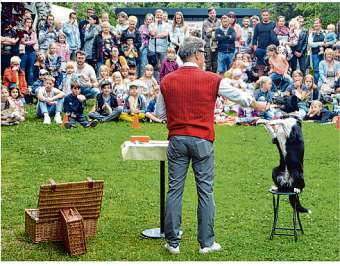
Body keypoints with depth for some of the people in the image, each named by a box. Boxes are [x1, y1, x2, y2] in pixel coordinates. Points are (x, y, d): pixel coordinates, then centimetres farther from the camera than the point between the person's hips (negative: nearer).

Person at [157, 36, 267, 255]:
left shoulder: (167, 81, 2)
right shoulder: (211, 79, -3)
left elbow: (159, 112, 9)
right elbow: (237, 94, 11)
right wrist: (256, 104, 29)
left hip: (177, 140, 2)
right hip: (202, 141, -2)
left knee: (175, 190, 6)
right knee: (206, 191, 6)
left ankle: (173, 242, 12)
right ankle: (206, 243, 12)